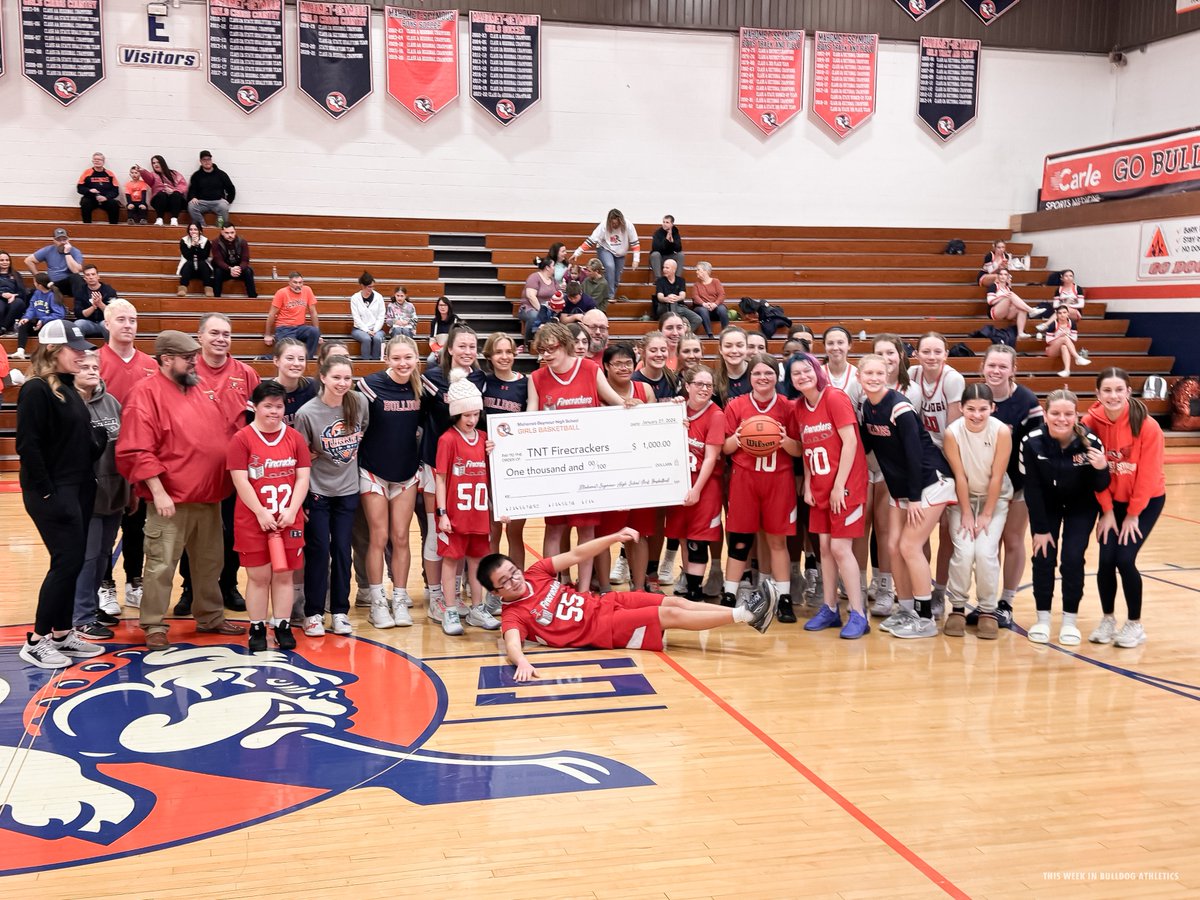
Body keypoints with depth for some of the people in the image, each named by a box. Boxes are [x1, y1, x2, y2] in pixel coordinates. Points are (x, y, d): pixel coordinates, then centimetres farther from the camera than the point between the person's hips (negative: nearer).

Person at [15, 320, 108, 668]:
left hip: (79, 488, 8)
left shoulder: (69, 388, 13)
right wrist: (46, 493, -18)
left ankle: (62, 634, 21)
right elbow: (27, 445, -17)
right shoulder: (36, 390, -13)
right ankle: (37, 641, 4)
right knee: (66, 561, -7)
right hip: (52, 491, -8)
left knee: (73, 562, 11)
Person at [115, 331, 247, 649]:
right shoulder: (147, 394, -10)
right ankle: (154, 626, 12)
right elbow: (137, 450, -16)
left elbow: (224, 434, 20)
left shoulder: (202, 390, 12)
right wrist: (157, 491, -19)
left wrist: (227, 480, 12)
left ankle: (210, 617, 31)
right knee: (161, 565, 0)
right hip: (171, 500, -7)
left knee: (210, 562, 17)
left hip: (210, 497, 7)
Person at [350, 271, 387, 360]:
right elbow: (356, 318, -5)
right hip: (360, 329, -1)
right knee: (367, 339, -33)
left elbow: (381, 317, 0)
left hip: (376, 329, 1)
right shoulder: (355, 298, 0)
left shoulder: (379, 297, 3)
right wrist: (367, 331, -15)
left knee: (377, 338, -32)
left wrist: (375, 330, -12)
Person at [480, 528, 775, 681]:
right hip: (604, 629, -6)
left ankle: (745, 614, -4)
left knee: (676, 602, -6)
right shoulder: (513, 614, -13)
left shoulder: (536, 573, 3)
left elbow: (575, 555, 3)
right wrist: (522, 661, -56)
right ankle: (744, 615, -10)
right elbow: (512, 643, -31)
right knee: (671, 616, -14)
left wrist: (615, 537, -10)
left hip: (605, 603, 6)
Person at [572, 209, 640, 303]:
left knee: (616, 278, 5)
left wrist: (636, 259, -18)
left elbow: (635, 243, -15)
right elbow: (591, 240, -24)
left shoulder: (628, 226, -22)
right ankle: (609, 295, -26)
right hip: (605, 250, -3)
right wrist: (577, 252, -27)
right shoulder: (604, 226, -25)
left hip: (620, 254, 3)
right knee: (610, 267, -30)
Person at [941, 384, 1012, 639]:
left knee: (985, 552, -14)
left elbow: (997, 477, -17)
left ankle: (988, 610, 5)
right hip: (963, 497, 0)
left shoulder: (1001, 431, -22)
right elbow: (959, 476, -16)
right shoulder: (952, 432, -21)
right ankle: (957, 608, 5)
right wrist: (966, 514, -11)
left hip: (995, 498, 0)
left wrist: (986, 515, -13)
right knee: (963, 552, -15)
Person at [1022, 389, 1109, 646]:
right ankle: (1043, 618, 11)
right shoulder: (1032, 442, -27)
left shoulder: (1090, 442, -28)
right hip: (1046, 506, 1)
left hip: (1081, 507, 0)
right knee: (1043, 557, -6)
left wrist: (1101, 469, -38)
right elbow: (1032, 489, -18)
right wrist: (1040, 528, -15)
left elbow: (1100, 488, -16)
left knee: (1073, 558, -8)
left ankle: (1070, 620, 9)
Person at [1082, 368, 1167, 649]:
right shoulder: (1091, 422, -15)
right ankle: (1108, 619, 15)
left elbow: (1148, 475, -15)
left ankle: (1135, 625, 7)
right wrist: (1107, 511, -6)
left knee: (1125, 559, -12)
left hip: (1146, 500, -2)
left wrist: (1132, 515, -10)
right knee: (1106, 560, -8)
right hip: (1112, 500, 2)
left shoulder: (1147, 426, -22)